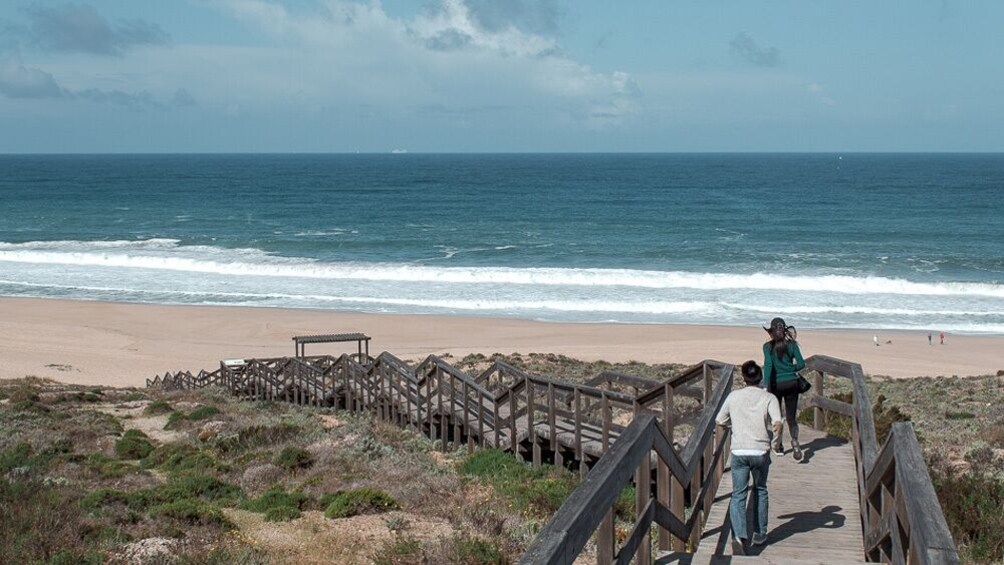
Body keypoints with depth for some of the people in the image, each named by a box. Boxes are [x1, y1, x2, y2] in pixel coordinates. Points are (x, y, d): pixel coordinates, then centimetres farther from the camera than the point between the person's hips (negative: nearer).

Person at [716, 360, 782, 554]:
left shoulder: (734, 396, 3)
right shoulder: (769, 398, -1)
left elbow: (719, 421, 15)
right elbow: (777, 423, -19)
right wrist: (775, 429, -4)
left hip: (739, 452, 0)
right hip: (761, 451, 0)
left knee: (738, 495, 0)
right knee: (760, 491, 21)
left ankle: (739, 535, -20)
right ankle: (760, 534, 26)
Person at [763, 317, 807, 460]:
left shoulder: (768, 346, -6)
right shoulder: (791, 344, -1)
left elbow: (768, 365, -16)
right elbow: (801, 364, -4)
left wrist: (766, 386, -20)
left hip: (776, 384, -1)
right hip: (792, 383, 1)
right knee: (791, 417, 8)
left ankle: (778, 446, 24)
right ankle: (795, 443, -13)